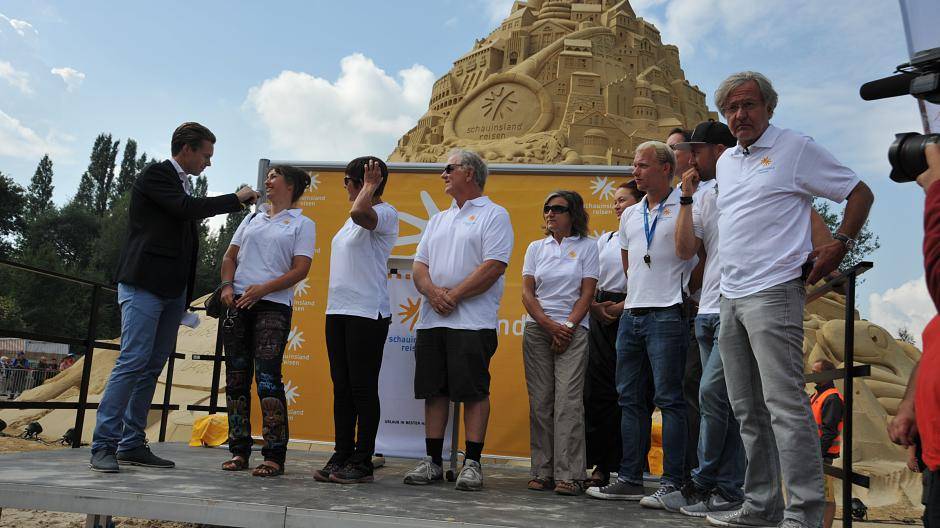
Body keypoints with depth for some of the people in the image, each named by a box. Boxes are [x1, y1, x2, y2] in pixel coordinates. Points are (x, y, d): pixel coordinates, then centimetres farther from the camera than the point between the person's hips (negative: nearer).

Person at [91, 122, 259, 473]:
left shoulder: (184, 185, 20)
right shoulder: (155, 175, -3)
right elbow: (188, 208, -19)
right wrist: (236, 199, -7)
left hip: (173, 290, 8)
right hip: (144, 285, -8)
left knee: (153, 366, 6)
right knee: (133, 362, -12)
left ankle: (132, 444, 11)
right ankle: (104, 444, -6)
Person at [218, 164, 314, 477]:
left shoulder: (302, 224, 6)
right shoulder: (252, 218, 22)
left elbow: (300, 269, -4)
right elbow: (230, 256, 18)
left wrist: (264, 288, -15)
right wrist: (227, 285, -1)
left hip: (273, 305, -5)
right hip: (238, 303, 5)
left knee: (267, 376, -14)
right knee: (236, 377, 3)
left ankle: (274, 455, -11)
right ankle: (239, 450, 11)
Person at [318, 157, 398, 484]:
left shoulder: (385, 213, -8)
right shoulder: (353, 218, 20)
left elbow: (361, 213, -29)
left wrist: (370, 186, -12)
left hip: (367, 313, -9)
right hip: (338, 310, 9)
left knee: (363, 388, -3)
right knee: (342, 387, 9)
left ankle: (362, 461, 5)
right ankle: (342, 455, 16)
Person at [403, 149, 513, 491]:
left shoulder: (493, 215, 0)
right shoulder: (438, 220, 22)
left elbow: (494, 266, -12)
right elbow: (419, 265, 15)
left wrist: (454, 295, -15)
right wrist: (432, 290, -7)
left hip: (472, 320, -7)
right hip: (431, 319, 7)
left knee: (474, 391, -4)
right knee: (433, 390, 7)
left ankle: (472, 463, 4)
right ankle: (433, 462, 15)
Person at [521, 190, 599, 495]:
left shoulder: (587, 247, 6)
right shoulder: (536, 248, 14)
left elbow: (587, 294, 0)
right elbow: (527, 293, 6)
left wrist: (567, 327, -10)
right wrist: (549, 325, -7)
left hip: (572, 330, -3)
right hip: (537, 329, 3)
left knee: (568, 400, -10)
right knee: (540, 402, 0)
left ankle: (569, 475, -8)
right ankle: (543, 472, 6)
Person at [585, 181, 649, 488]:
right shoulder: (605, 239, 20)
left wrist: (622, 306, -15)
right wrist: (595, 306, -1)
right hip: (602, 316, 5)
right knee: (597, 389, 1)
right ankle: (600, 466, 8)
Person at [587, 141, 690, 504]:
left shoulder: (684, 208, -4)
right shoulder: (630, 215, 18)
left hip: (667, 315, -7)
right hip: (631, 314, 7)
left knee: (669, 399, -4)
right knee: (629, 398, 9)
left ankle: (672, 482, 3)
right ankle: (630, 478, 17)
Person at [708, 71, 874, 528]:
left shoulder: (796, 149, -1)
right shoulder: (725, 162, 19)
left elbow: (859, 193, 1)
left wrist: (840, 245, -9)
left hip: (773, 292, -8)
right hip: (731, 298, 8)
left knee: (784, 403, -11)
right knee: (747, 410, 10)